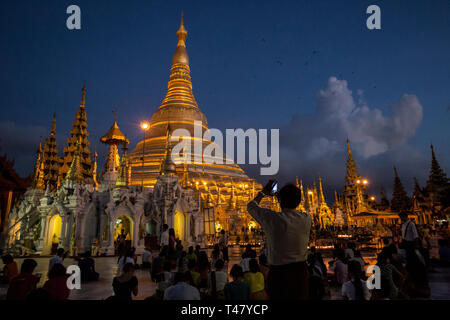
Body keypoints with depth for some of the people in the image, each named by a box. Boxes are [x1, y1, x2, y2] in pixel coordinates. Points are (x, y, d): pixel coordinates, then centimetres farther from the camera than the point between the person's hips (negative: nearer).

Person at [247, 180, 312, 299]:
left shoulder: (272, 219, -18)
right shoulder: (307, 219, -7)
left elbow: (251, 206, 1)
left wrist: (263, 193, 16)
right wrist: (283, 197, 24)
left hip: (279, 273, -3)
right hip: (301, 271, 4)